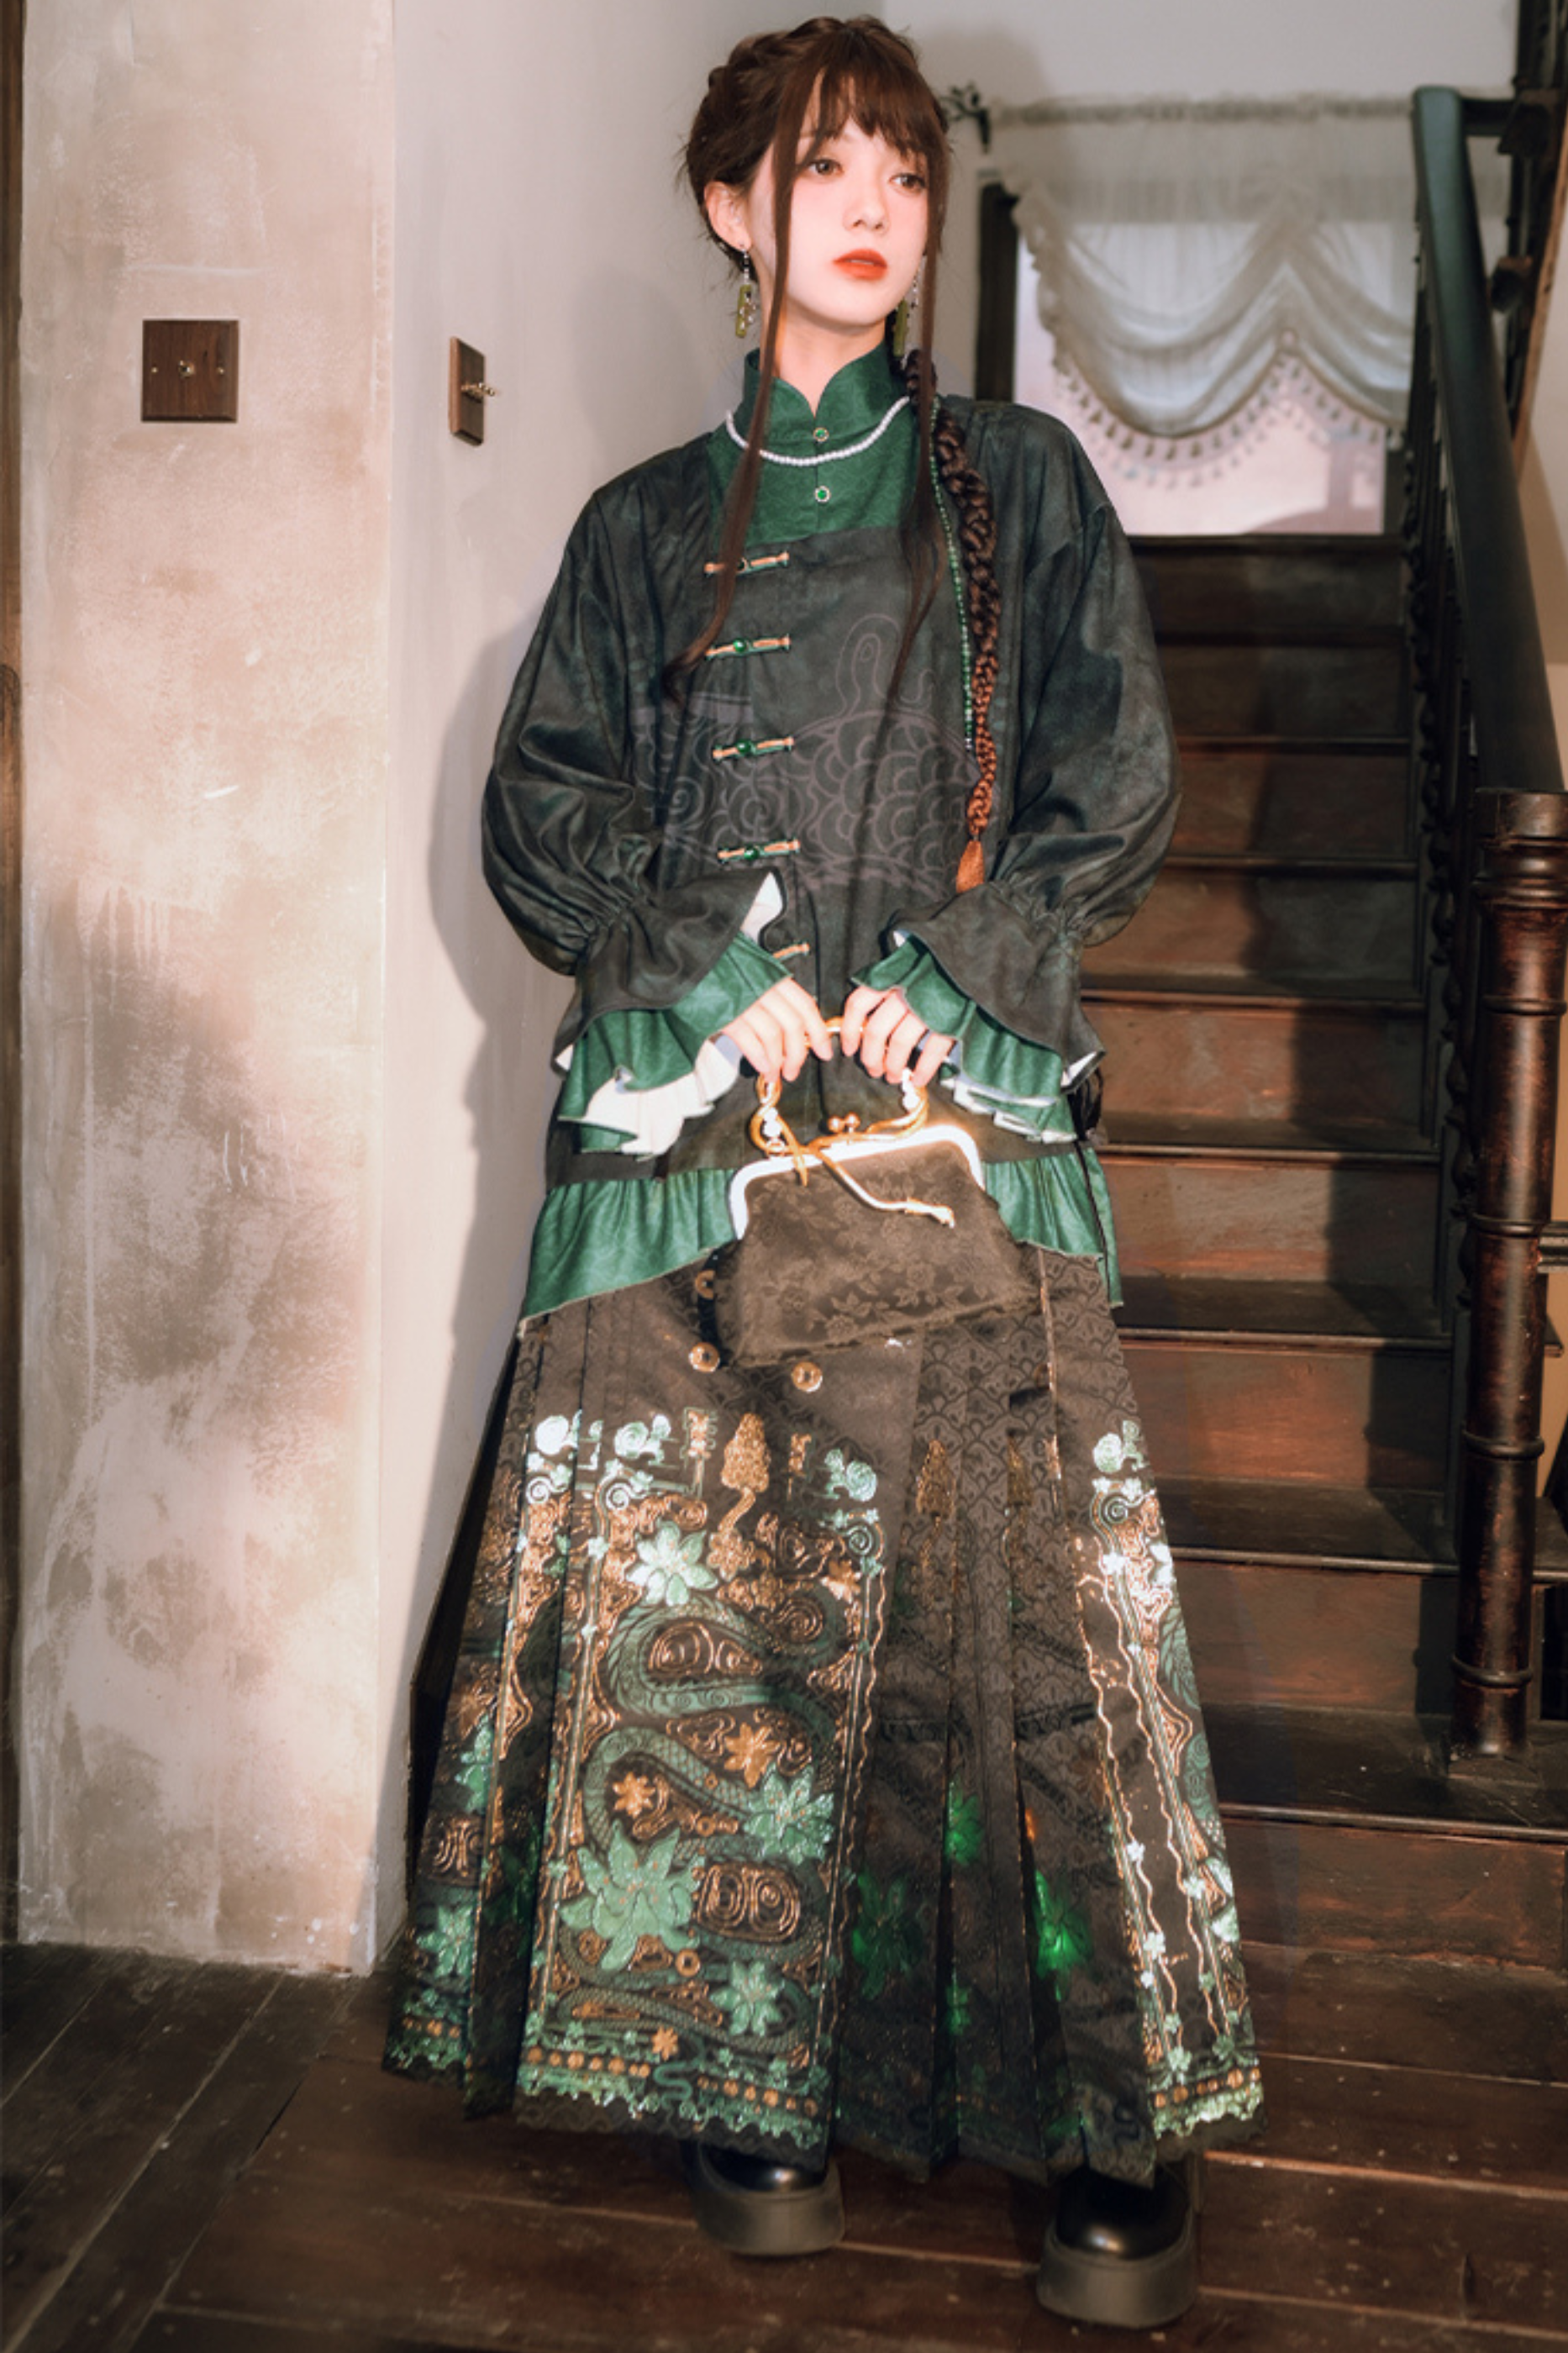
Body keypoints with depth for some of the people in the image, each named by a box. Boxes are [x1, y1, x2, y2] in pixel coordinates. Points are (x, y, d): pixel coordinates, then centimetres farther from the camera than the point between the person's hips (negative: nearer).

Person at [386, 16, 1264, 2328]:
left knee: (1009, 1590, -5)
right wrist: (710, 974, -6)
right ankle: (753, 2081, 14)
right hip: (685, 1119, 2)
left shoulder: (1025, 485, 14)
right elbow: (537, 814, 9)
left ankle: (1115, 2130, 8)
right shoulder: (644, 529, 16)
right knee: (702, 1583, -1)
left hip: (966, 1104, -1)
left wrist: (953, 973, -8)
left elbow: (1117, 790, 7)